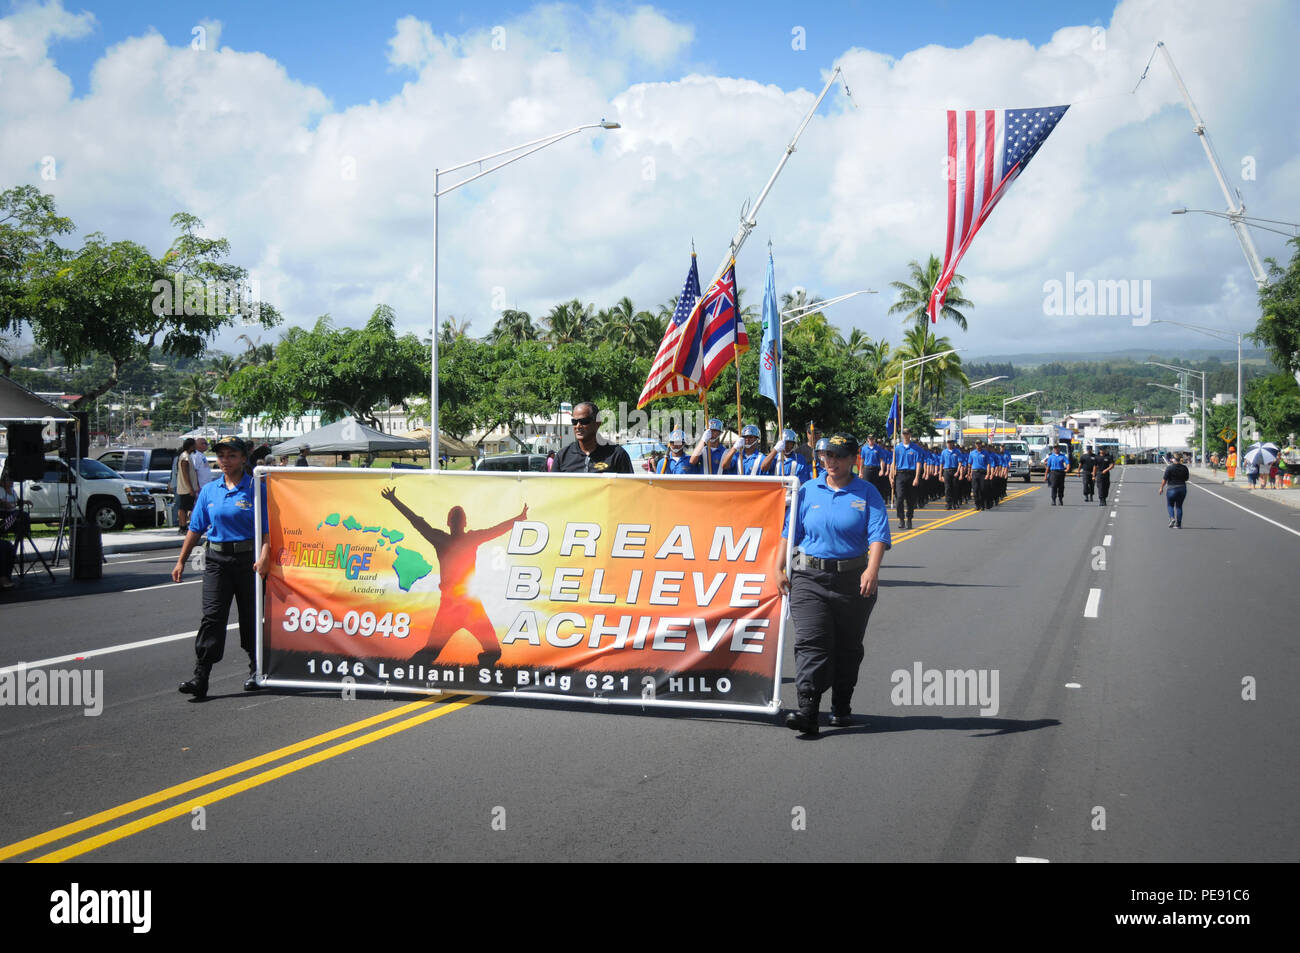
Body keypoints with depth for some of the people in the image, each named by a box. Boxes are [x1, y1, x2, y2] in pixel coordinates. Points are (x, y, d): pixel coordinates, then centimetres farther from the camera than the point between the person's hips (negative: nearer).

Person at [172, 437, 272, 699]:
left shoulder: (256, 489, -2)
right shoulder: (209, 491, 10)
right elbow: (196, 529, 13)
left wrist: (264, 556, -20)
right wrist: (181, 561, 11)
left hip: (248, 558, -3)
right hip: (216, 559, 3)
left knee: (251, 617, 7)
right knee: (212, 616, -6)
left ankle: (256, 671, 23)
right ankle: (200, 678, -9)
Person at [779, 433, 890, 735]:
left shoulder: (867, 493, 1)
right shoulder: (807, 491, 8)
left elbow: (878, 535, -10)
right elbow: (790, 532, 13)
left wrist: (872, 569, -25)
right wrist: (779, 568, 6)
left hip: (853, 580, 0)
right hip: (809, 577, 0)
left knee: (848, 647, 11)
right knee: (810, 642, -12)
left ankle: (842, 707, 26)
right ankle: (807, 711, -19)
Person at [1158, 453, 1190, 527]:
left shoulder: (1169, 468, -11)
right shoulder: (1184, 467, 0)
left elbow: (1165, 479, -11)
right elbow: (1186, 478, 8)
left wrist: (1161, 488, -2)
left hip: (1172, 488, -3)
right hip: (1182, 488, 3)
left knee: (1170, 505, 12)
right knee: (1179, 506, 12)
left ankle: (1172, 518, -12)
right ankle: (1178, 523, 10)